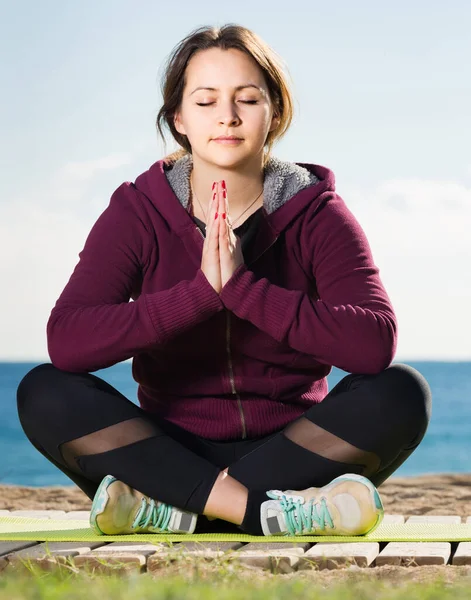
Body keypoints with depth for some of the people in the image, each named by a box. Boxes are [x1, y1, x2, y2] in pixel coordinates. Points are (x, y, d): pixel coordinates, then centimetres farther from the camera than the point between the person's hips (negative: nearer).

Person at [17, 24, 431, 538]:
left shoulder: (317, 215, -3)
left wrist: (241, 287, -28)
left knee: (401, 393, -26)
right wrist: (199, 292, -29)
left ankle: (171, 508, -27)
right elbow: (65, 341, -19)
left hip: (294, 451, 0)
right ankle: (266, 511, -31)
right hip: (172, 451, 0)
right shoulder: (137, 213, -2)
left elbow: (375, 344, -21)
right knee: (44, 391, -23)